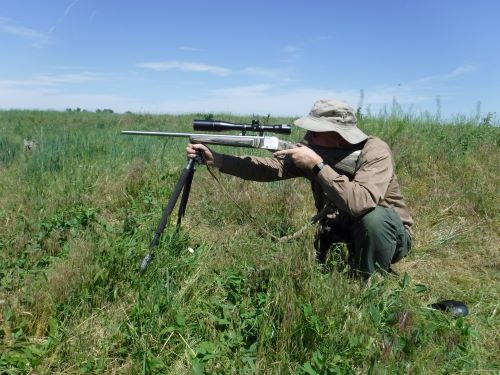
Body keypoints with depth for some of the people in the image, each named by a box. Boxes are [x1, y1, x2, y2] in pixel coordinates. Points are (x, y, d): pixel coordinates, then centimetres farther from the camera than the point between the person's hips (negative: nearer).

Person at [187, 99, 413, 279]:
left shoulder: (375, 151, -27)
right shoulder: (314, 149, -11)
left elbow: (360, 203, -43)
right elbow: (270, 168, -18)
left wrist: (317, 165, -39)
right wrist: (214, 159, -26)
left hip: (385, 233, -4)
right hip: (338, 231, 5)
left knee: (373, 216, -36)